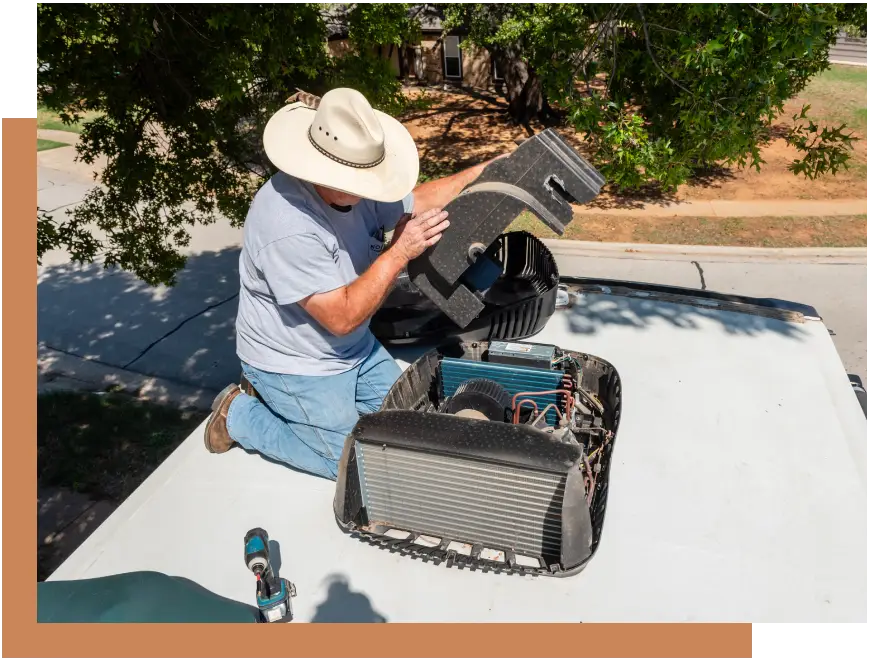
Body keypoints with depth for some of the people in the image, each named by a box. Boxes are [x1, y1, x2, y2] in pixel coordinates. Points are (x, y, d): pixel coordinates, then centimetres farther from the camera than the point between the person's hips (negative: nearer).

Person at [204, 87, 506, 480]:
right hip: (296, 364, -8)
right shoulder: (288, 227, -36)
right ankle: (240, 414, 13)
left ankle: (271, 393, 24)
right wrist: (401, 252, -33)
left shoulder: (353, 184, -11)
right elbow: (343, 317, -33)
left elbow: (414, 203, 6)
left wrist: (483, 173, -5)